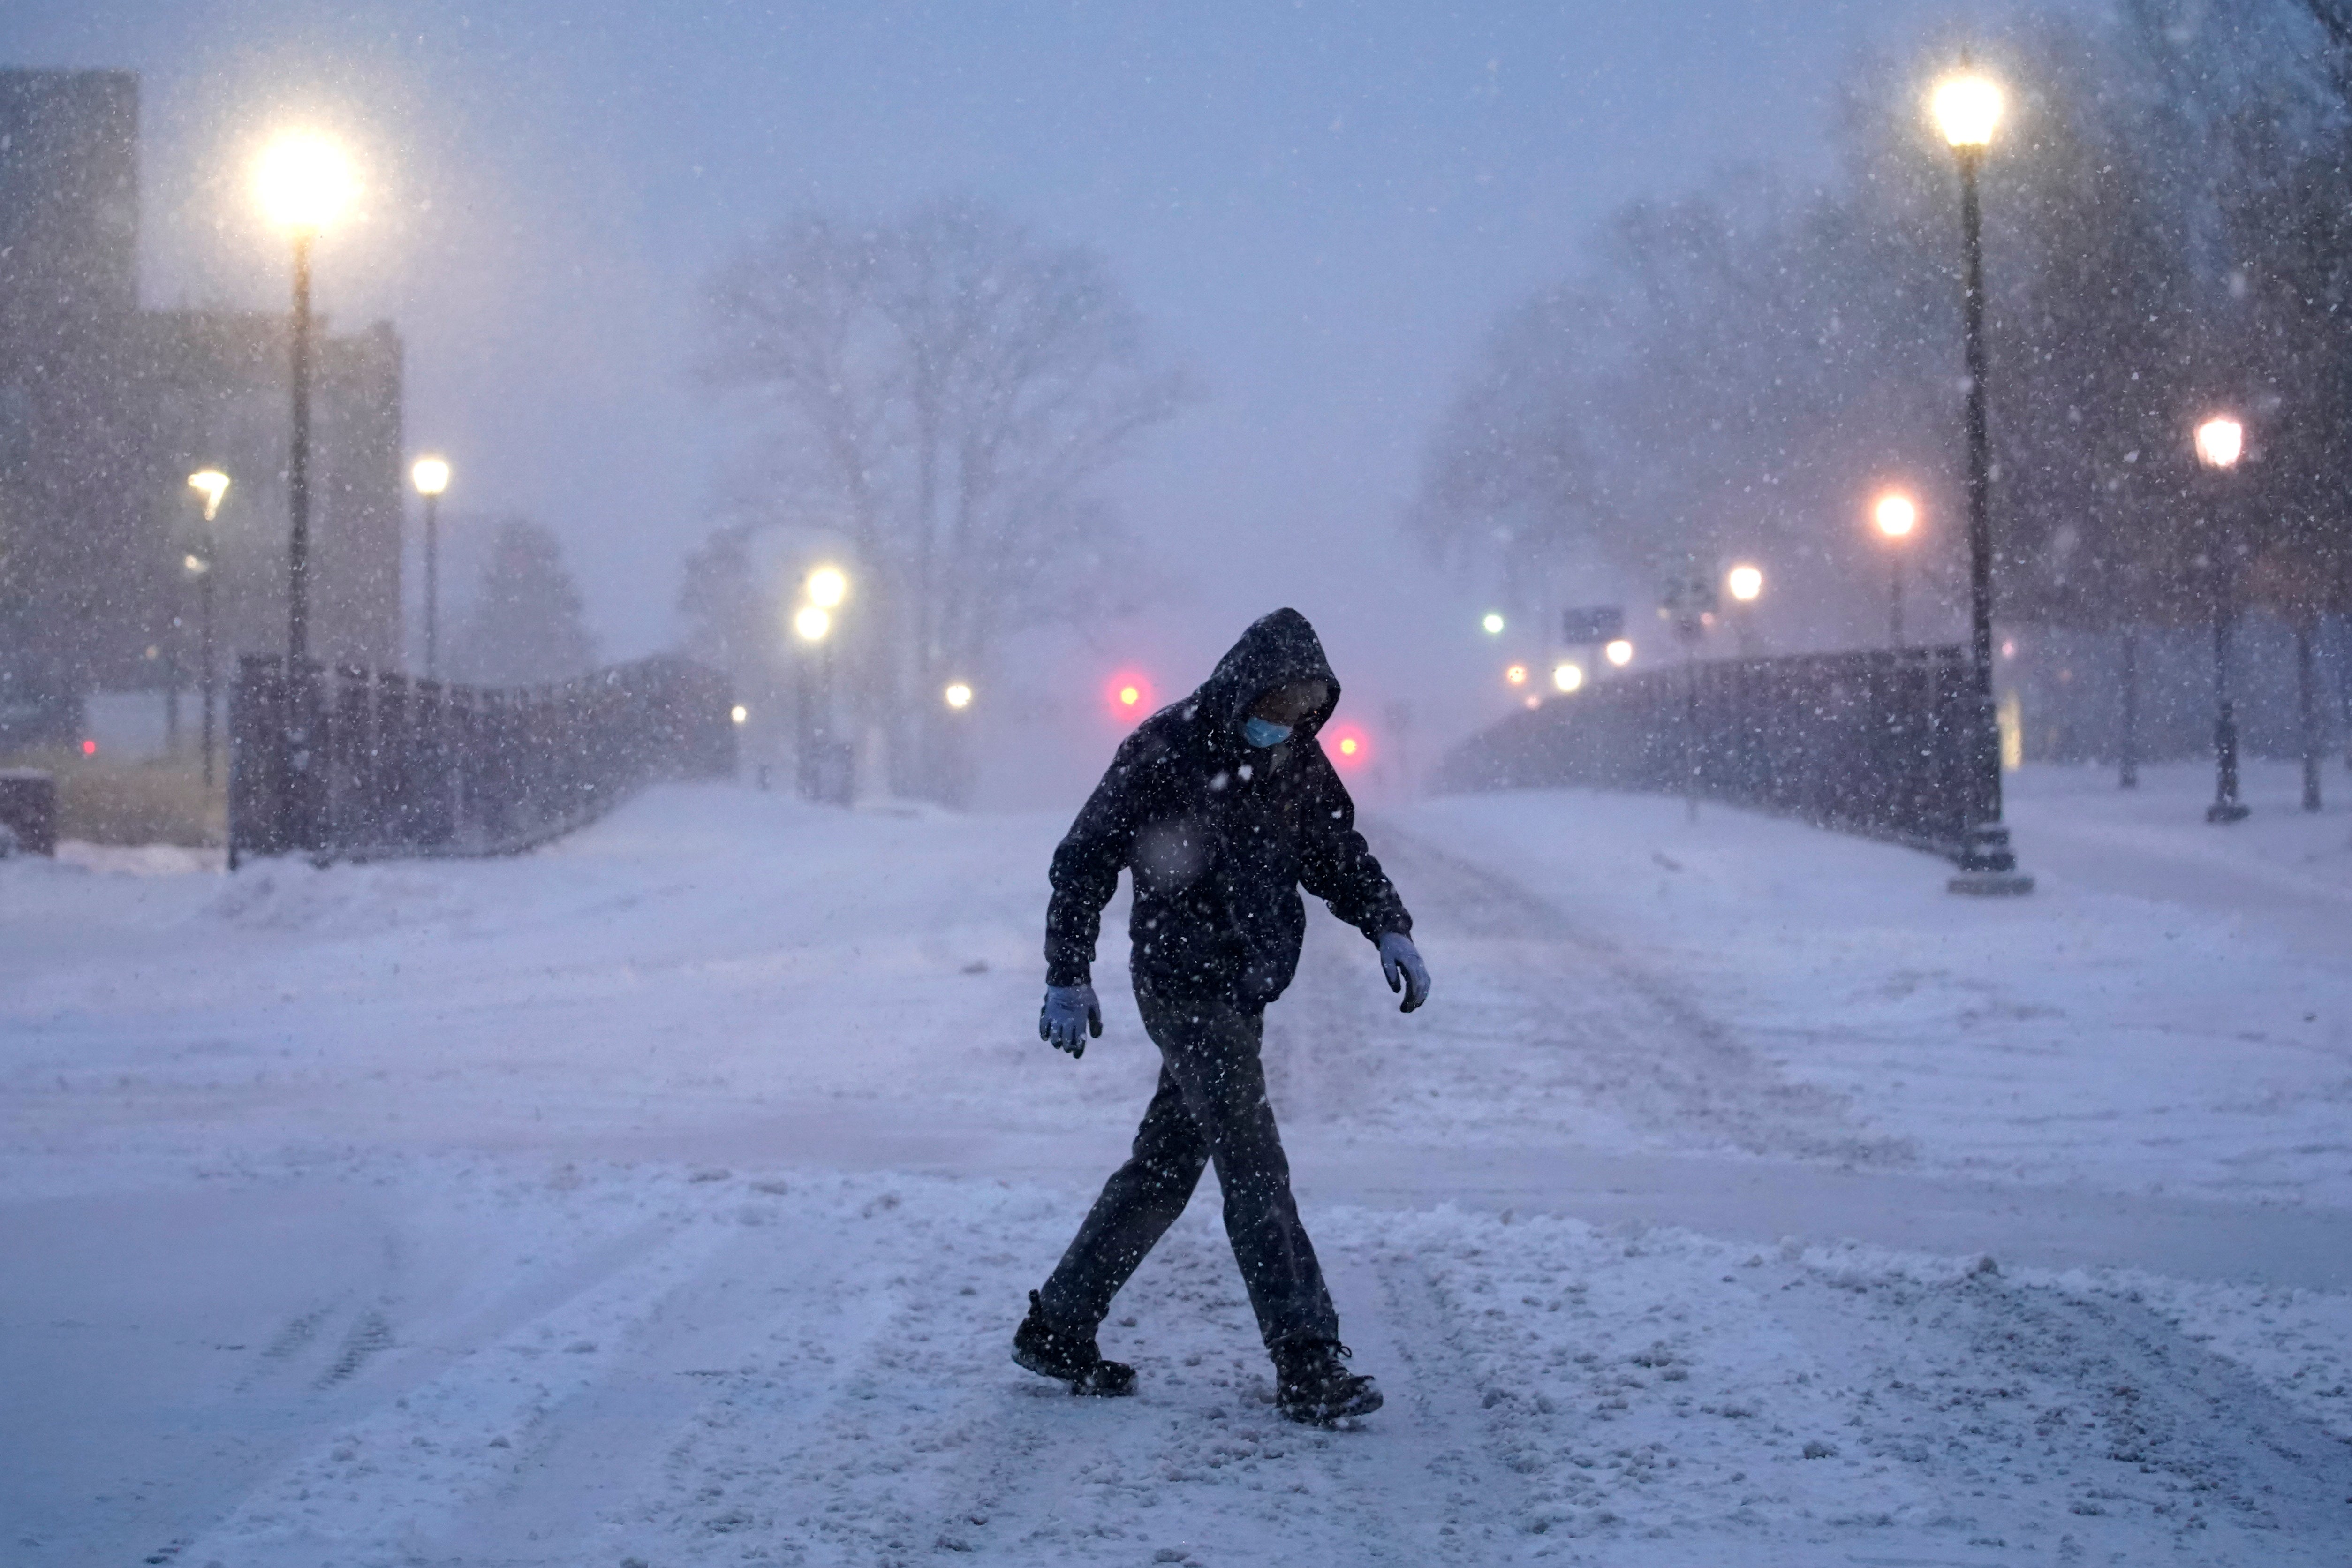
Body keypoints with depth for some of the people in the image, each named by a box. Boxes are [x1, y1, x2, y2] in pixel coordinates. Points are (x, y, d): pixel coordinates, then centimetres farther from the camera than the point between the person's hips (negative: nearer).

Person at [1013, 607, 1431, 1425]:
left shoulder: (1297, 760, 8)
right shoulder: (1167, 750, -12)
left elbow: (1339, 853, 18)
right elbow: (1086, 860, -8)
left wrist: (1390, 929, 1)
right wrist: (1069, 976, -11)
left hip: (1241, 989, 8)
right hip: (1185, 985, -8)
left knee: (1167, 1166, 13)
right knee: (1256, 1171, -12)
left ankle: (1059, 1329, 24)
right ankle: (1308, 1369, -12)